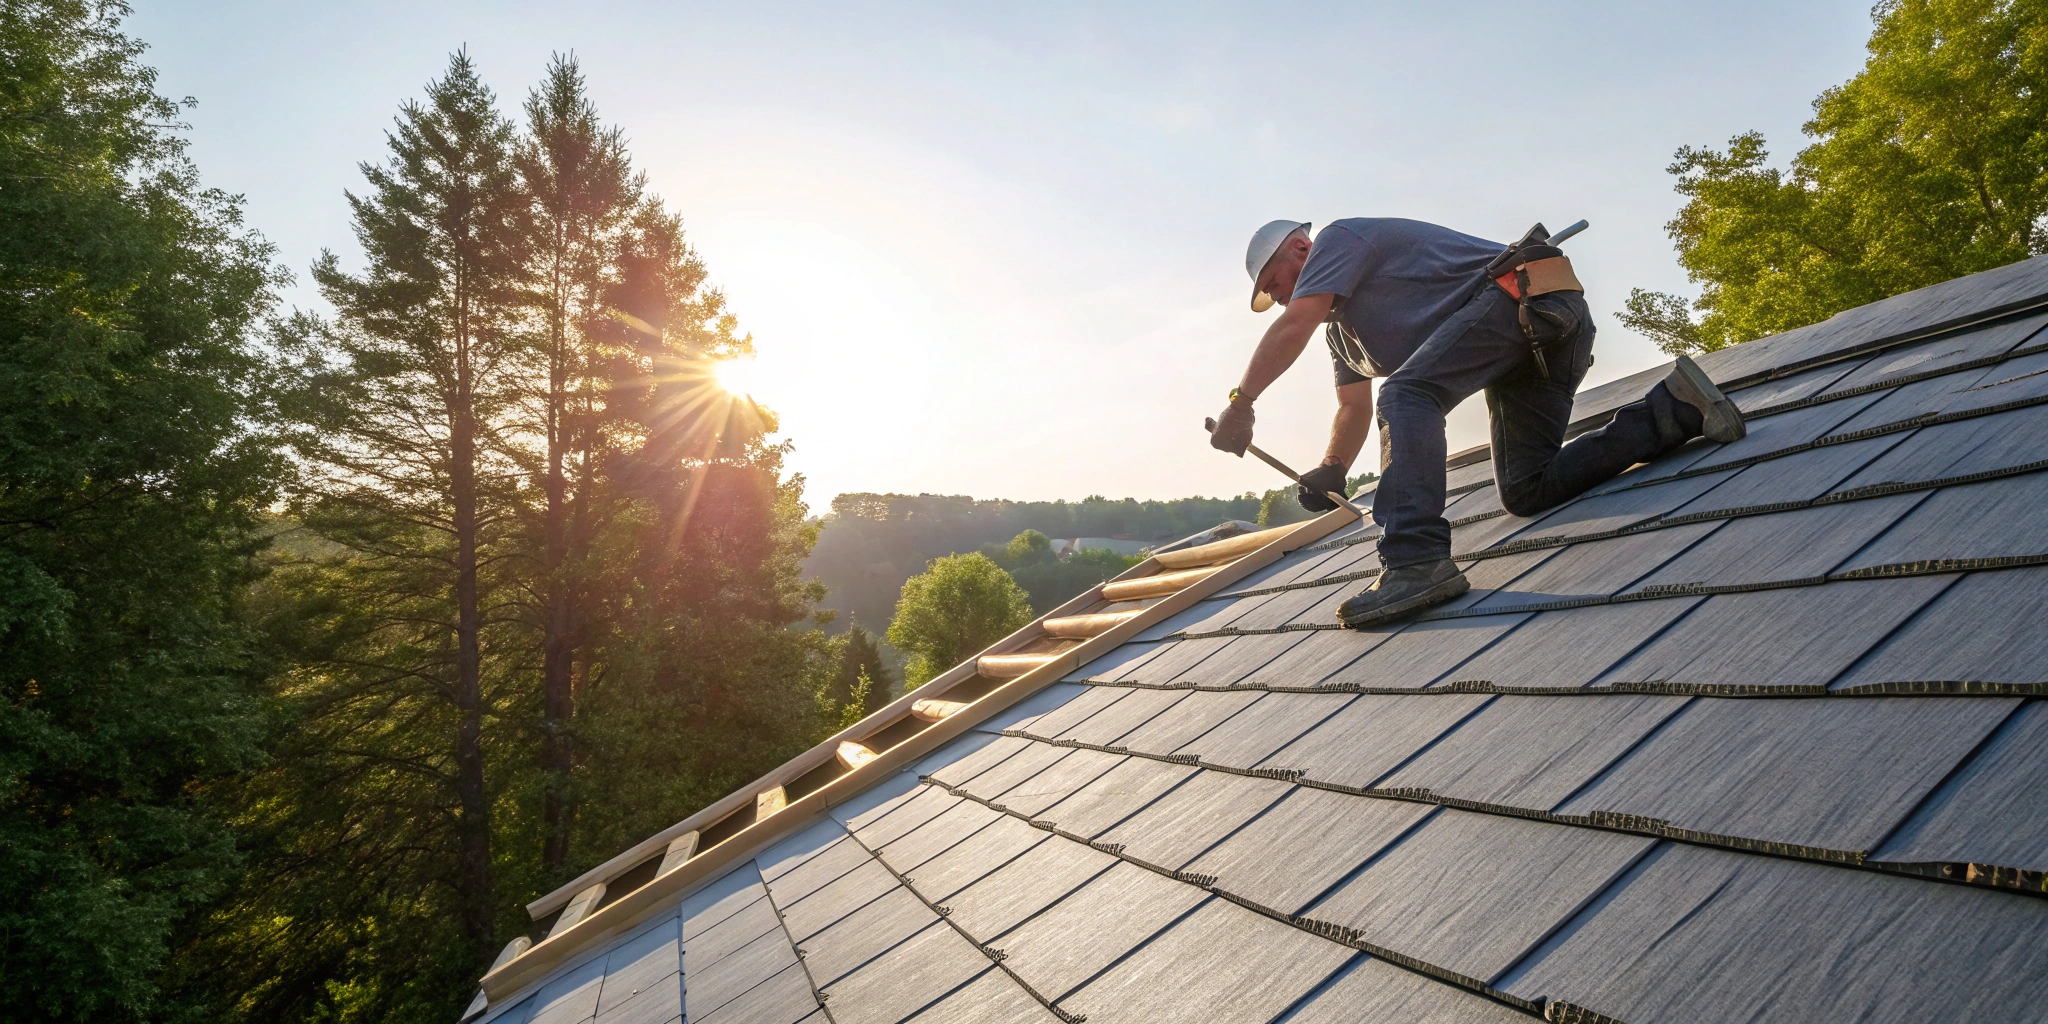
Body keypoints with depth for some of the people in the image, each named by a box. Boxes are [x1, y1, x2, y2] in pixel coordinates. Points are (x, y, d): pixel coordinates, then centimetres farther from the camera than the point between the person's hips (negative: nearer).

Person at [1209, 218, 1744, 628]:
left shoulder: (1337, 238, 1)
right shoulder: (1341, 324, 29)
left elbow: (1292, 327, -14)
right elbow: (1353, 409, 28)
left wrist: (1240, 403, -14)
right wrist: (1330, 470, 11)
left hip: (1521, 292, -10)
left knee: (1407, 395, -25)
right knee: (1527, 493, 2)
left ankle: (1415, 560, -41)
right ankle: (1676, 405, 8)